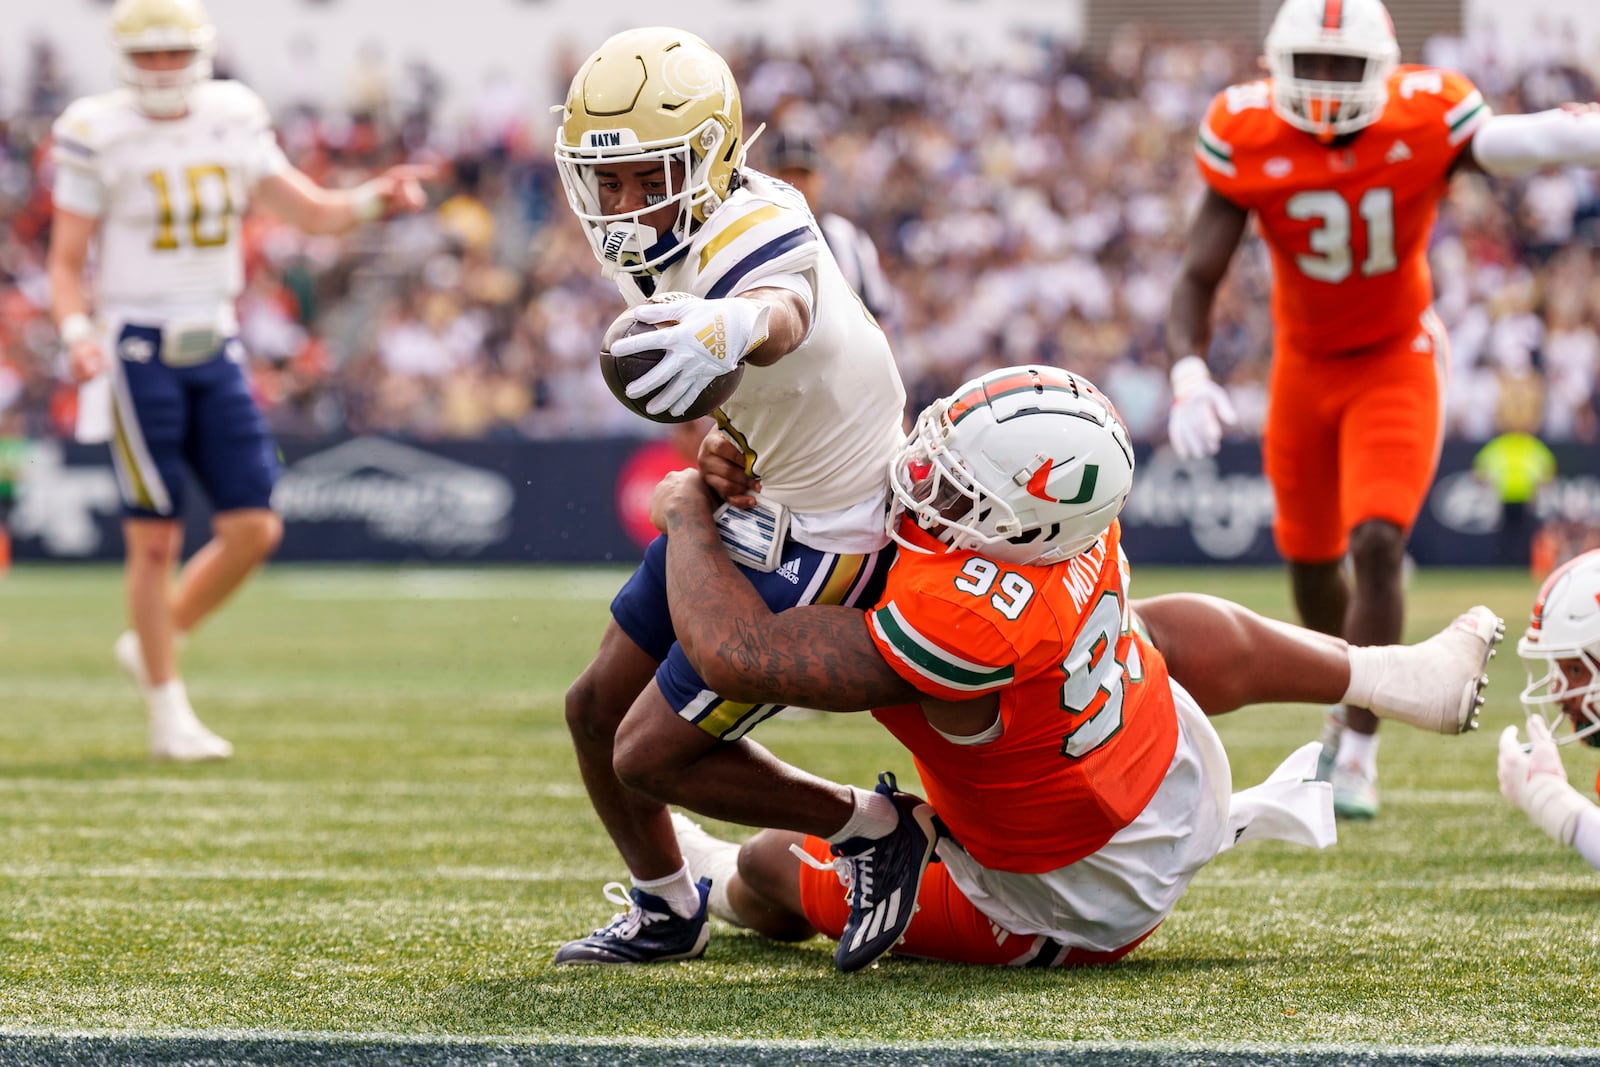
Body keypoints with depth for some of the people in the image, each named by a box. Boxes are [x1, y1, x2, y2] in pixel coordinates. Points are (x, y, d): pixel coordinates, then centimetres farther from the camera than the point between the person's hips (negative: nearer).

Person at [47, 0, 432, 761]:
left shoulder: (233, 124, 6)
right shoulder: (98, 136, -7)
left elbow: (312, 212, 11)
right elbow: (65, 261, -4)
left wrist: (376, 199, -8)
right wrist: (77, 334, -22)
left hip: (215, 353, 5)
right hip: (138, 352, -5)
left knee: (254, 530, -1)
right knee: (156, 539, -2)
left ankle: (152, 643, 22)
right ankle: (169, 717, 9)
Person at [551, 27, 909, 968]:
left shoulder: (751, 237, -33)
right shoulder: (654, 245, -4)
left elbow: (782, 311, -60)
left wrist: (731, 329, -82)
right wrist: (720, 449, -3)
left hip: (814, 542, -9)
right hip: (742, 505, 9)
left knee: (650, 757, -5)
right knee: (596, 710, 16)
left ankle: (880, 830, 10)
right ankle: (666, 916, 38)